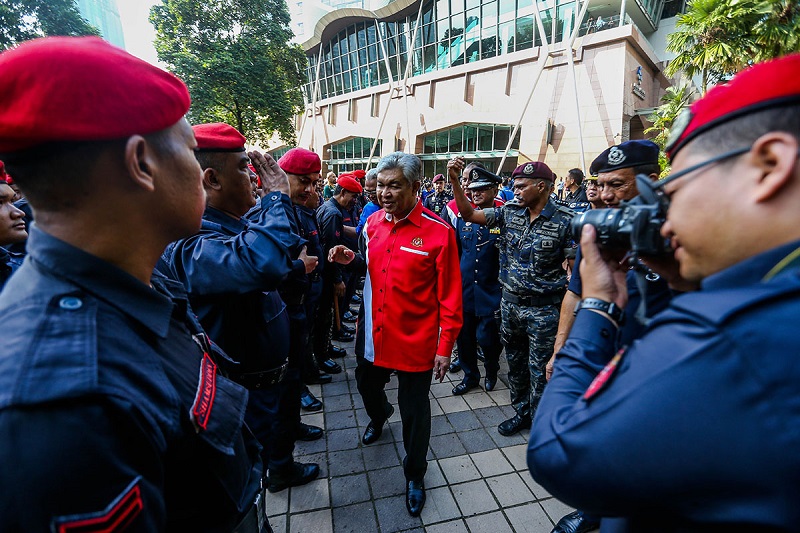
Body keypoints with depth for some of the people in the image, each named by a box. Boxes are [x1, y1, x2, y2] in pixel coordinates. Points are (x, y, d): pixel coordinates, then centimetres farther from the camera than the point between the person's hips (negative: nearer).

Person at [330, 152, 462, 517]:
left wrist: (446, 346, -11)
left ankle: (415, 474, 40)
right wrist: (350, 258, -6)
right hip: (374, 335, 5)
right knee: (367, 385, 27)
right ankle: (379, 415, 64)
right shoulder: (372, 223, 0)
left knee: (414, 411, 12)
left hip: (415, 342, -5)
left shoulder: (438, 231, -17)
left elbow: (449, 295, -13)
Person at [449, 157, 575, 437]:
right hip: (510, 302, 5)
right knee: (515, 362, 20)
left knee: (540, 370, 9)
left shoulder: (565, 220, -13)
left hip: (544, 309, -5)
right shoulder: (510, 212, 0)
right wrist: (455, 181, -14)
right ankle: (522, 411, 42)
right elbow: (469, 213, -1)